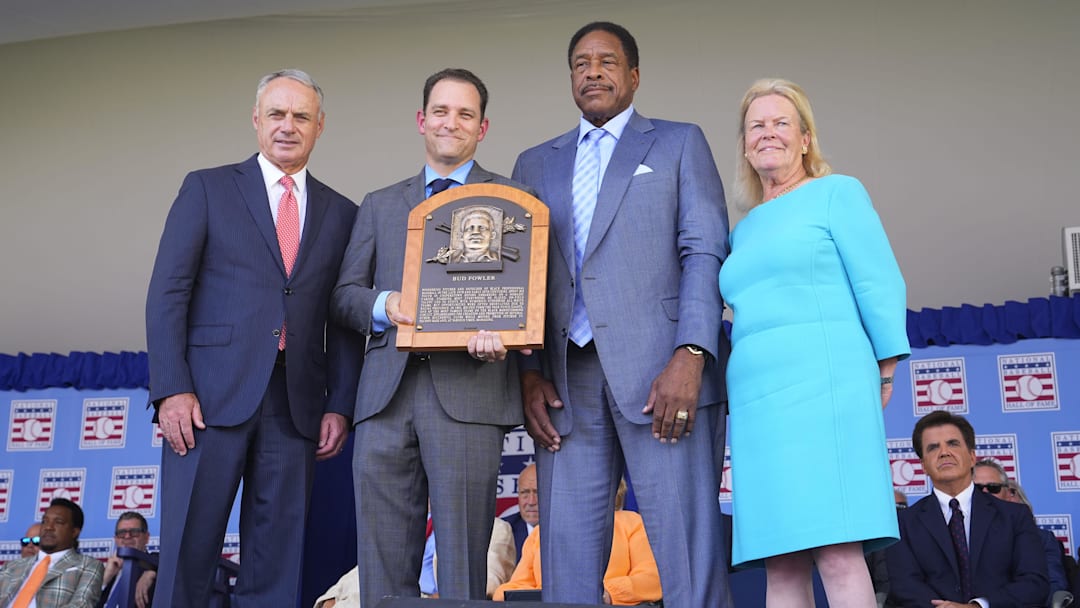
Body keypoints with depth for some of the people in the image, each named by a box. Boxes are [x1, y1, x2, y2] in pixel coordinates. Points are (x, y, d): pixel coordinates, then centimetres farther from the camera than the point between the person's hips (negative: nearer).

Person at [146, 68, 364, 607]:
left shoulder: (341, 214, 15)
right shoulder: (207, 188, 8)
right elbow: (167, 293, 1)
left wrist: (340, 405, 3)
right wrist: (172, 389, -10)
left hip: (297, 404, 3)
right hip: (210, 397, -2)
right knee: (187, 554, -2)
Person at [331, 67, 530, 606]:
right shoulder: (379, 205, 22)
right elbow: (344, 294, 18)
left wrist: (499, 331, -18)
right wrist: (381, 304, -5)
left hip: (467, 387, -3)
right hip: (386, 394, 4)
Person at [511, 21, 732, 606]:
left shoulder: (679, 143, 14)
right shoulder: (535, 163, 23)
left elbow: (704, 253, 2)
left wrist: (690, 357, -12)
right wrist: (529, 372, 2)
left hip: (658, 370, -3)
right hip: (567, 379, 3)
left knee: (689, 552, -7)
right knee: (568, 561, 2)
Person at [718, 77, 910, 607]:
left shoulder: (837, 192, 8)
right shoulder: (744, 229, 23)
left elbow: (880, 286, 1)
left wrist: (883, 378, -3)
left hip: (822, 385, -5)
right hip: (756, 401, 6)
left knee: (838, 554, -13)